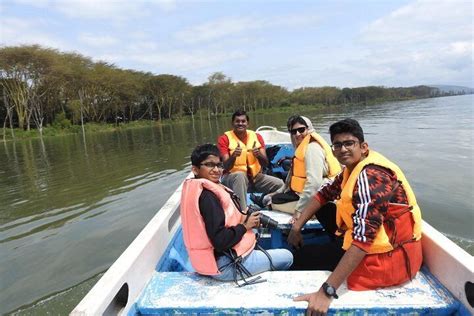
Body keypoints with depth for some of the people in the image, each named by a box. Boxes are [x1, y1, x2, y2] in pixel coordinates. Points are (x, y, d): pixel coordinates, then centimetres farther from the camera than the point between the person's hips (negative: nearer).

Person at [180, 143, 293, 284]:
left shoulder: (198, 190, 4)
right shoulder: (207, 197, -25)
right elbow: (220, 241, -28)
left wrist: (242, 219, -4)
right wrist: (245, 225, -14)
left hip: (219, 258, 10)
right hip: (226, 265, -10)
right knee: (287, 257, 8)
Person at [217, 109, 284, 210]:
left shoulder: (257, 136, 2)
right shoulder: (224, 139, -8)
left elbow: (265, 164, -4)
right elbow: (226, 167, -16)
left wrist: (259, 155, -26)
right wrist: (233, 156, -37)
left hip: (255, 176, 4)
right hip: (233, 177, -3)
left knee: (281, 184, -17)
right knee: (240, 176, -39)